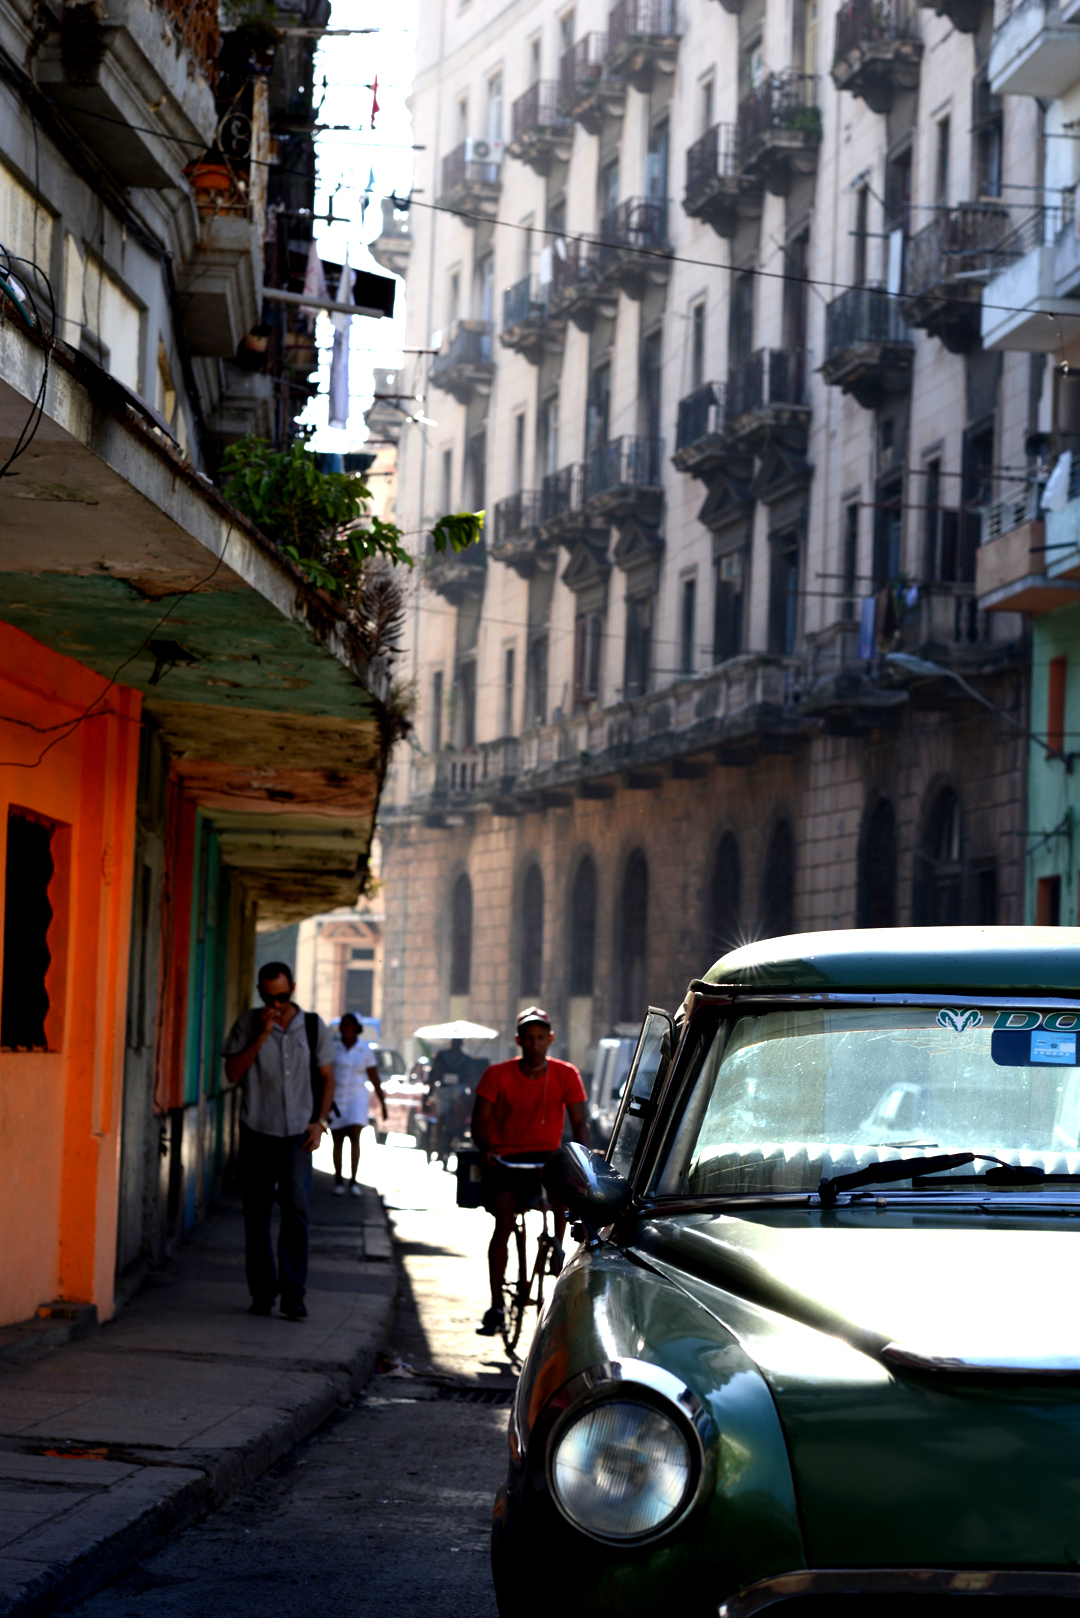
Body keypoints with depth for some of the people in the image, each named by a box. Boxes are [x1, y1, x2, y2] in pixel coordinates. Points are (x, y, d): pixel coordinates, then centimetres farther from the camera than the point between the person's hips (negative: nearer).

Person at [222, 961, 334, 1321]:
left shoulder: (313, 1026, 5)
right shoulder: (248, 1024, 2)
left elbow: (327, 1077, 12)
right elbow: (232, 1073, -6)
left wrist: (320, 1120, -1)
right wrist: (262, 1036, -13)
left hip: (297, 1133, -1)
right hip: (257, 1130, 1)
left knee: (295, 1206, -16)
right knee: (257, 1214, 3)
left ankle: (293, 1295, -14)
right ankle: (262, 1293, 14)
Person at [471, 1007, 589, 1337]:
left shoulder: (566, 1075, 2)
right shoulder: (498, 1075, -1)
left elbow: (579, 1122, -2)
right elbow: (480, 1122, -2)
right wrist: (487, 1149, -23)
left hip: (546, 1155, 1)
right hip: (506, 1158, -1)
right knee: (504, 1223, -18)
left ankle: (558, 1245, -13)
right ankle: (496, 1306, -12)